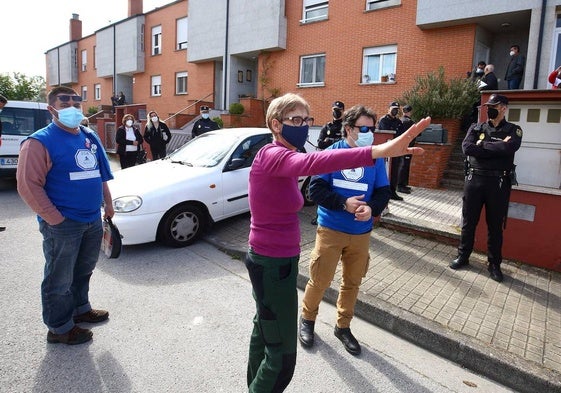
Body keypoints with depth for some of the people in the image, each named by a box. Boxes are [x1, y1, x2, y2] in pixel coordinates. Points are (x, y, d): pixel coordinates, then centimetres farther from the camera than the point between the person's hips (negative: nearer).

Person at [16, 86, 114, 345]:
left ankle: (80, 309, 40)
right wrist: (55, 219, -17)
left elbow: (101, 175, 19)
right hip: (63, 225, -7)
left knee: (83, 270, 22)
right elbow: (28, 185, -16)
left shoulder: (90, 138, 11)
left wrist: (108, 204, 16)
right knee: (60, 279, 5)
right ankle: (59, 328, 21)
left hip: (93, 220, 7)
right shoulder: (40, 142, -11)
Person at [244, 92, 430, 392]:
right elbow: (312, 162, -45)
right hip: (272, 262, -10)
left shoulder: (282, 157, 9)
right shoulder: (272, 155, -22)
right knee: (282, 354, 2)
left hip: (275, 258, 10)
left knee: (264, 327, 27)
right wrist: (380, 151, -56)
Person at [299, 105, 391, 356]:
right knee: (320, 280, 4)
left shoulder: (375, 158, 2)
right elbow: (316, 189, -11)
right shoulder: (332, 153, -7)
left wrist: (372, 208, -20)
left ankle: (343, 326, 36)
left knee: (352, 282, 15)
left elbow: (384, 192, 2)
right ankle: (307, 319, 32)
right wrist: (344, 203, -22)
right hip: (330, 230, -3)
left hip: (361, 233, 4)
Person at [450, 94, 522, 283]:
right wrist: (497, 147, -12)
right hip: (474, 180, 2)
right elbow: (467, 147, -10)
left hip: (499, 183, -1)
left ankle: (494, 264, 20)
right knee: (468, 222, 9)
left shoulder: (513, 130, 4)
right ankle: (463, 256, 24)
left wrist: (482, 145, -10)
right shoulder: (476, 128, 8)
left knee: (495, 225, 7)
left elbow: (509, 148, -18)